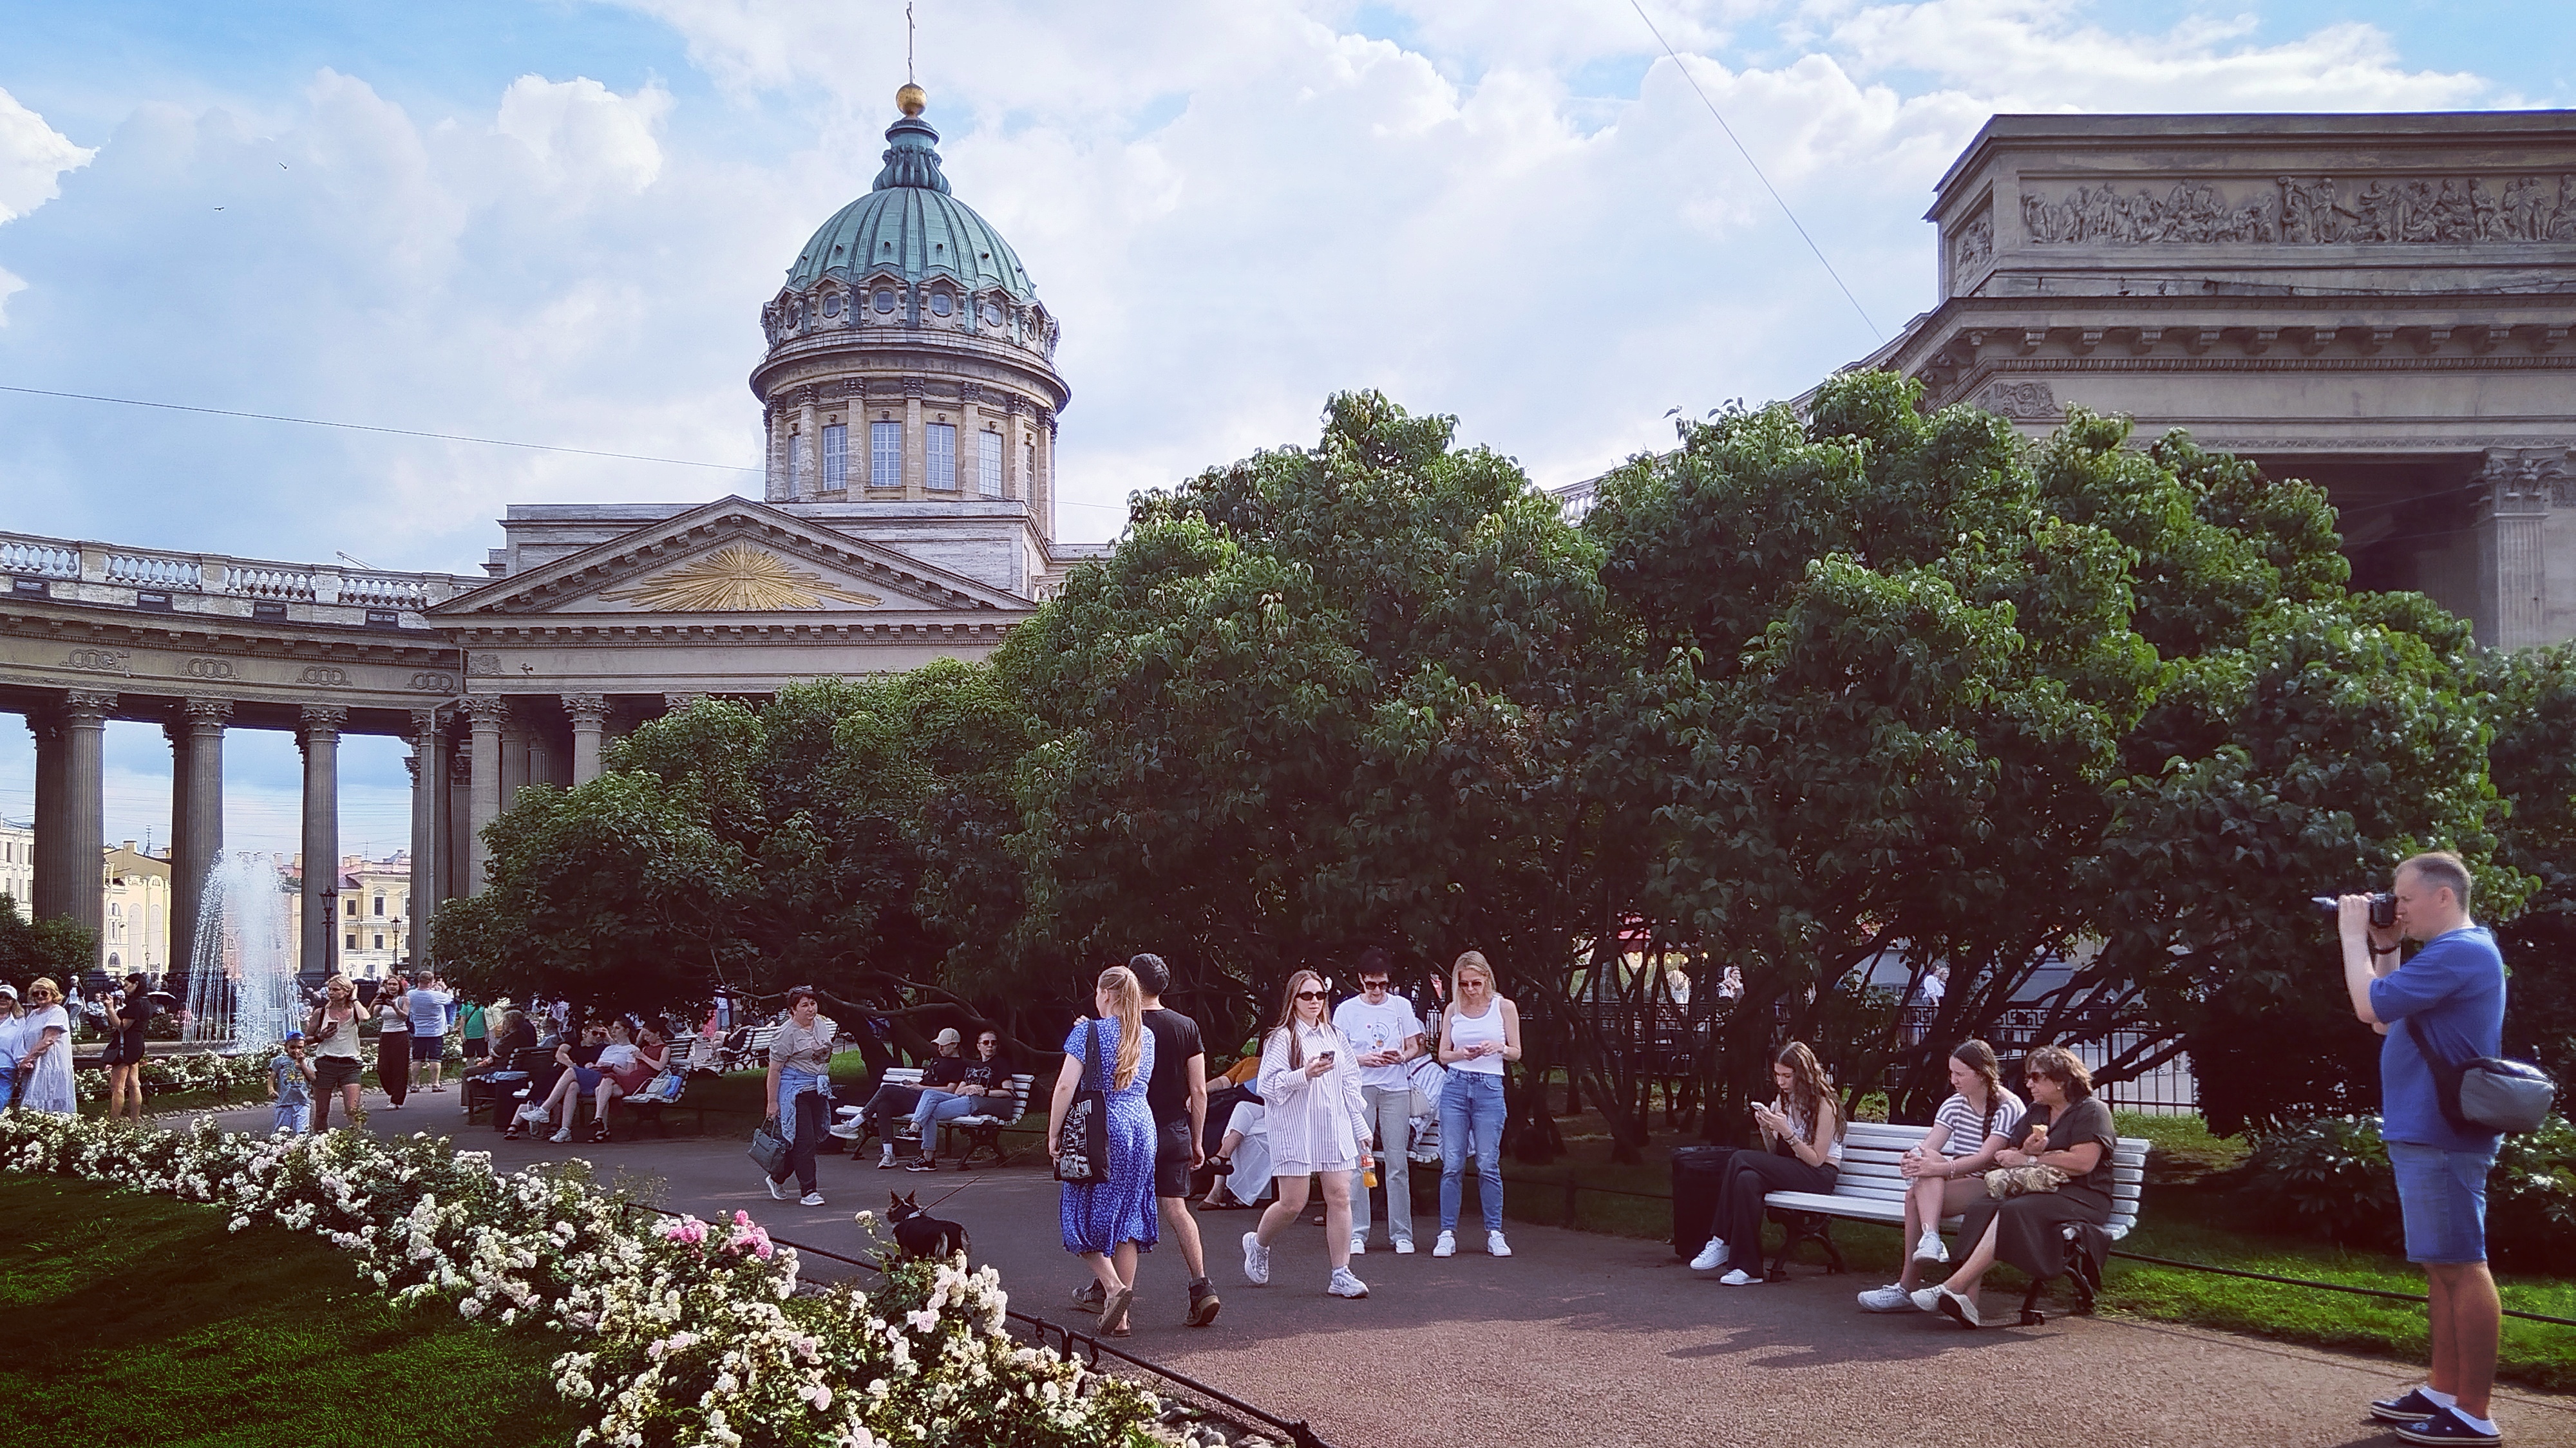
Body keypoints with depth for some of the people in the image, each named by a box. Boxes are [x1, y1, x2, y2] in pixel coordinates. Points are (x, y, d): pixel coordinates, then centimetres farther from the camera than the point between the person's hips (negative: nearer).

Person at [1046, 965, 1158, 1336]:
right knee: (1127, 1216, 8)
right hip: (1141, 1128, 5)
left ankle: (1114, 1287, -13)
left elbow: (1066, 1086, -12)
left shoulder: (1089, 1032, -7)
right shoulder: (1146, 1037, 10)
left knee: (1083, 1214, 7)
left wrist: (1053, 1136, -3)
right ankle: (1120, 1316, 9)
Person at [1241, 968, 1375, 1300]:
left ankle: (1341, 1275, 2)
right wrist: (1305, 1074, -23)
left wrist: (1361, 1128, 16)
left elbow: (1350, 1086, 18)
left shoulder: (1335, 1037, 15)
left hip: (1335, 1131, 5)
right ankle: (1257, 1244, 25)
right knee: (1293, 1203, -4)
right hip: (1295, 1132, -5)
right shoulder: (1281, 1038, -3)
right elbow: (1268, 1085, -10)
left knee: (1340, 1198, -4)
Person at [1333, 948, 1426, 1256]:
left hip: (1396, 1090, 1)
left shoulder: (1401, 1006, 8)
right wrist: (1364, 1059, -13)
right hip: (1359, 1089, -1)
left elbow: (1415, 1047, 12)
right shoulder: (1346, 1010, 5)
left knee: (1397, 1162, -1)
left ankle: (1402, 1234, 6)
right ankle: (1357, 1233, 4)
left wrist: (1401, 1057, -10)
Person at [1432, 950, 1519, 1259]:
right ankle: (1447, 1234, 4)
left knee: (1488, 1164, -2)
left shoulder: (1504, 1007, 4)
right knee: (1452, 1164, -1)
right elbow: (1443, 1055, 11)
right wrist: (1462, 1054, -10)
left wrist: (1498, 1048, -14)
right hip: (1455, 1086, 2)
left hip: (1489, 1088, -2)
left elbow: (1516, 1053, 7)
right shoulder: (1453, 1010, 9)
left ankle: (1495, 1233, 8)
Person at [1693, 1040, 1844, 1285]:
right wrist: (1767, 1130, -9)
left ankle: (1724, 1243, -19)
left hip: (1820, 1175, -7)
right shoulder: (1784, 1100, 12)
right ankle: (1747, 1268, -27)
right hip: (1790, 1172, 7)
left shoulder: (1824, 1104, -9)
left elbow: (1816, 1159, -13)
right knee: (1747, 1180, -27)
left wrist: (1786, 1131, -21)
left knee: (1741, 1161, -25)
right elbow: (1774, 1153, 11)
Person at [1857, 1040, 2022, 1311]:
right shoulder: (1955, 1104, 12)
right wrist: (1912, 1159, -27)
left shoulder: (2009, 1108, -9)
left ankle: (1907, 1285, -31)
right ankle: (1930, 1238, -45)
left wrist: (1940, 1168, -34)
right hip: (1956, 1183, 6)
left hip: (1990, 1186, -6)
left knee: (1916, 1195, -30)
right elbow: (1929, 1145, -2)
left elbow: (1985, 1158, -21)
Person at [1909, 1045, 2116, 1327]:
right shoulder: (2036, 1112, 24)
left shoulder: (2091, 1110, 1)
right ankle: (1967, 1301, -41)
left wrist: (2028, 1160, -7)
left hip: (2082, 1196, -7)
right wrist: (2026, 1151, -6)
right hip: (2036, 1190, 7)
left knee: (2013, 1212, -35)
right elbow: (2009, 1157, 19)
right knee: (1981, 1208, -26)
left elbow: (2084, 1161, -15)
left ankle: (1953, 1287, -40)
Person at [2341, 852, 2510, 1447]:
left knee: (2461, 1266, -7)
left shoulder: (2459, 952, -17)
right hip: (2426, 1133, 11)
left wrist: (2354, 936, -9)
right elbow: (2387, 1021, 22)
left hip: (2442, 1137, -11)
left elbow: (2369, 1007, -21)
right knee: (2442, 1266, 14)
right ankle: (2444, 1392, 21)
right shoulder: (2455, 952, 18)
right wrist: (2384, 950, 13)